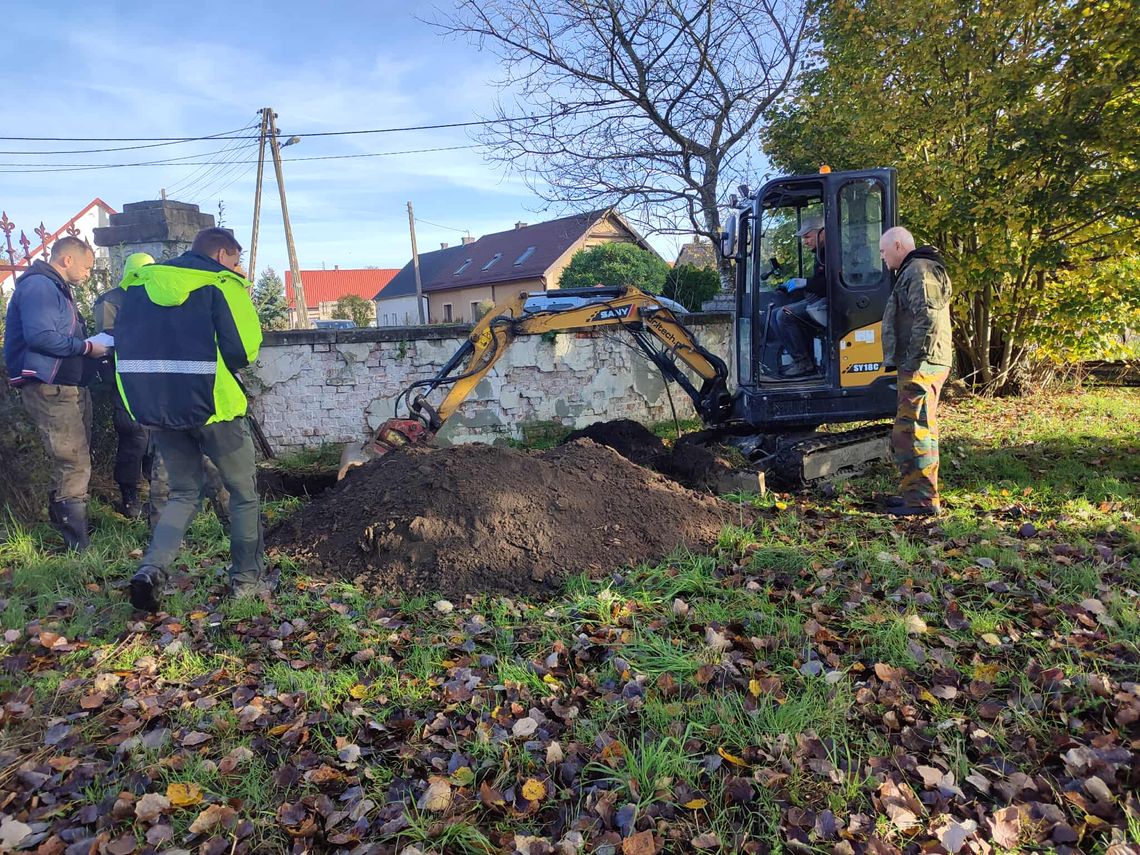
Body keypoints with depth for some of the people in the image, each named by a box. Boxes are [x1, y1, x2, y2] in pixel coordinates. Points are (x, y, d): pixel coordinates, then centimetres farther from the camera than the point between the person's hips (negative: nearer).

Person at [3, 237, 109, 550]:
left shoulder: (57, 289, 21)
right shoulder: (39, 286, -12)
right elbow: (40, 336, -24)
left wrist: (91, 344, 7)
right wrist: (86, 347, -16)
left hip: (70, 388, 11)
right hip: (50, 390, -11)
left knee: (77, 461, 16)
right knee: (74, 464, -10)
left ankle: (60, 522, 30)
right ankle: (79, 546, -5)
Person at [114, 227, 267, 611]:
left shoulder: (139, 283, 13)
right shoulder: (222, 283, -5)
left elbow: (125, 345, 14)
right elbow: (244, 349, -13)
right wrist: (210, 361, 6)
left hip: (154, 408, 5)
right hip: (212, 406, -5)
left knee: (185, 491, 19)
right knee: (244, 491, 11)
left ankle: (151, 571, 0)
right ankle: (247, 579, 17)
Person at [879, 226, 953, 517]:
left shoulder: (919, 272, -12)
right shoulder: (912, 272, 22)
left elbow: (928, 319, -23)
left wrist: (915, 359, -22)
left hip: (920, 366, -11)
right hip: (918, 365, 11)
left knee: (912, 430, -10)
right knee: (919, 430, 17)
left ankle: (922, 500, -6)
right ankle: (916, 493, 27)